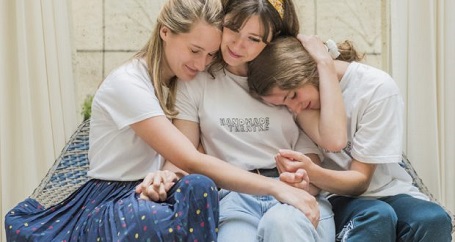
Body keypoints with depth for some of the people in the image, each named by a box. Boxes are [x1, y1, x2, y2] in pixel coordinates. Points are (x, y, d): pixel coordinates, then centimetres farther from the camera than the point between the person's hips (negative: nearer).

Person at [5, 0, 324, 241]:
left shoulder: (185, 84, 8)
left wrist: (166, 175, -24)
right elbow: (193, 162, -25)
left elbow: (180, 160, 2)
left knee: (197, 188, -31)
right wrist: (276, 187, -30)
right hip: (108, 203, -6)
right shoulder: (127, 83, -17)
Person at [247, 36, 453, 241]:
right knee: (378, 216, -34)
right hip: (335, 198, 0)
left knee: (433, 219, -33)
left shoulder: (377, 87, -13)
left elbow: (360, 179, -11)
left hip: (386, 191, 0)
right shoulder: (292, 87, -3)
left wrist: (311, 172, -31)